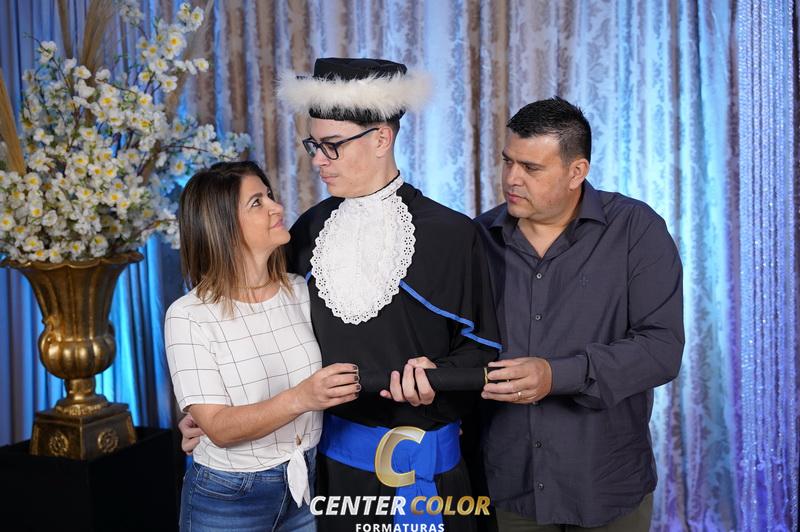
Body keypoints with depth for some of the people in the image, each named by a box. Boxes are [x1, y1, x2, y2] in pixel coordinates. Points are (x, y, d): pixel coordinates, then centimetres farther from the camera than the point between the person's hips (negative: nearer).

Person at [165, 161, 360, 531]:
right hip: (228, 499, -4)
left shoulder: (304, 293, -3)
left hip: (307, 484, 4)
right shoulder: (189, 316, -15)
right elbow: (219, 428, -19)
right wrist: (299, 399, -34)